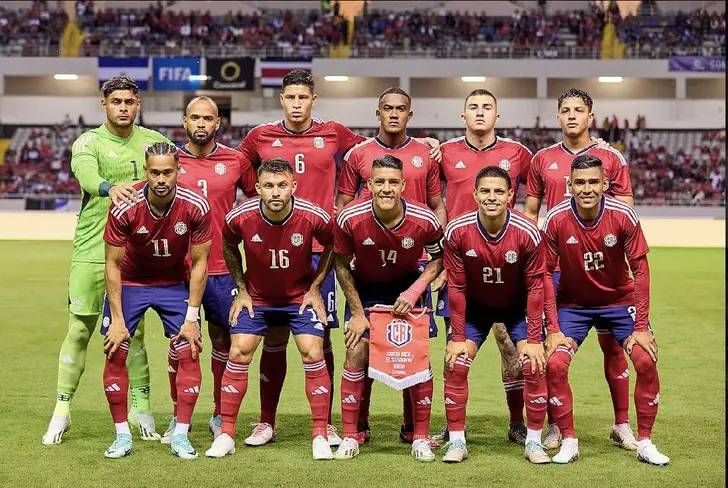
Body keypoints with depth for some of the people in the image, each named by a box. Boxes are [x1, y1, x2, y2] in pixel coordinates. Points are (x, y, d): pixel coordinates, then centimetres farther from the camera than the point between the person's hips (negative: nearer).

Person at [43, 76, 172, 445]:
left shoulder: (153, 141, 9)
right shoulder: (89, 142, -3)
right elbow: (85, 173, -24)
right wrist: (110, 188, -46)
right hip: (91, 250, -2)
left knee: (133, 331, 7)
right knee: (79, 330, 0)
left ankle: (140, 407, 14)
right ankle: (62, 409, 9)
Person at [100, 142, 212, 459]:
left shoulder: (195, 207, -24)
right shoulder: (125, 208, -27)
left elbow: (199, 263, -13)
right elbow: (113, 264, -16)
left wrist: (191, 317, -14)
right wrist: (117, 319, -17)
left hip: (176, 283, 1)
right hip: (130, 281, 0)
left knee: (189, 353, -8)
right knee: (115, 354, -7)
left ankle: (181, 436, 3)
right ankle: (122, 436, 6)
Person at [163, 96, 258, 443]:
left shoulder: (236, 161, 2)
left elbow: (257, 198, 16)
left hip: (222, 268, 0)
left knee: (222, 338, 8)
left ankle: (220, 416, 20)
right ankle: (179, 416, 18)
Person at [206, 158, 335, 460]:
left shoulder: (314, 217, -24)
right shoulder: (240, 217, -21)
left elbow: (332, 247, -3)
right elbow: (229, 247, 3)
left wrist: (314, 288, -6)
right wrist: (241, 290, 0)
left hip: (301, 296, -1)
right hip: (256, 296, 1)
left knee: (313, 354, -13)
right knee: (238, 354, -7)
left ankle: (320, 436, -1)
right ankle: (226, 435, 4)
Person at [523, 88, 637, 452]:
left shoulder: (611, 158, 5)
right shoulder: (542, 159, 9)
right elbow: (530, 212, 13)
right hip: (555, 264, 1)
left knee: (612, 342, 1)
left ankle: (622, 425, 11)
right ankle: (555, 426, 10)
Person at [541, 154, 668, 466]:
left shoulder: (623, 216, -21)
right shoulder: (556, 219, -21)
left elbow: (640, 269, -14)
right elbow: (546, 274, -13)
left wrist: (641, 327, -16)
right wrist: (553, 329, -17)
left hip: (619, 300, 0)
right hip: (572, 303, 0)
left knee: (646, 360, -14)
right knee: (555, 363, -17)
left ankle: (644, 443, 2)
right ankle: (568, 442, -1)